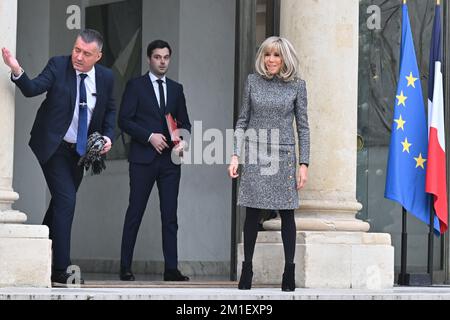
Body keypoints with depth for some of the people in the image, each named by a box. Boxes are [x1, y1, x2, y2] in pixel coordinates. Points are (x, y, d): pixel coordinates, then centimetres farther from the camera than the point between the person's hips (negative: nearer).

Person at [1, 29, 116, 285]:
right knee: (66, 200, -16)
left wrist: (108, 136, -3)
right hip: (54, 146, -5)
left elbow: (110, 110, 12)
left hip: (81, 150, 5)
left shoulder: (106, 77, -2)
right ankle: (61, 269, -15)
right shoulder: (58, 66, -13)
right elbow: (32, 89, -26)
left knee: (62, 203, 15)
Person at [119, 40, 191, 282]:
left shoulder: (176, 89, 15)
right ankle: (125, 268, 3)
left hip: (170, 159, 4)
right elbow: (124, 120, -4)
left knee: (170, 215, 0)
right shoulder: (135, 86, 3)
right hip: (143, 159, -4)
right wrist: (149, 136, -14)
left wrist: (183, 141, -3)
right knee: (135, 212, -1)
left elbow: (184, 122, 18)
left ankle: (171, 268, 1)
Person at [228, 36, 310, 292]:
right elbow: (243, 120, 9)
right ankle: (247, 269, 11)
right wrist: (236, 155, 1)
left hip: (283, 156, -1)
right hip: (255, 156, 1)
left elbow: (303, 126, 4)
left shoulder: (297, 85, 3)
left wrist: (304, 163, -1)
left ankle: (290, 271, 7)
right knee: (253, 213, 2)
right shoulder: (253, 81, 6)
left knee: (287, 213, 2)